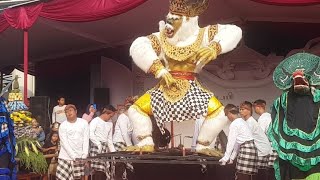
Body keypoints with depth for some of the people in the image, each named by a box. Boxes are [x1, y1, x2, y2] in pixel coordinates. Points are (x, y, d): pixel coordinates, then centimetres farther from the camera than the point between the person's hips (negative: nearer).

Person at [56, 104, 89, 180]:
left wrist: (84, 155, -8)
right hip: (66, 157, -1)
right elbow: (64, 143, -8)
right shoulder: (63, 126, -2)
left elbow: (86, 140, 0)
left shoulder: (84, 123, 2)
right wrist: (74, 157, -15)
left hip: (80, 157, 1)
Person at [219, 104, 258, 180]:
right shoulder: (241, 121, 20)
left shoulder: (234, 124, -8)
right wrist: (232, 157, 22)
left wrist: (225, 158, -3)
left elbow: (231, 142, -8)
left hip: (246, 149, -9)